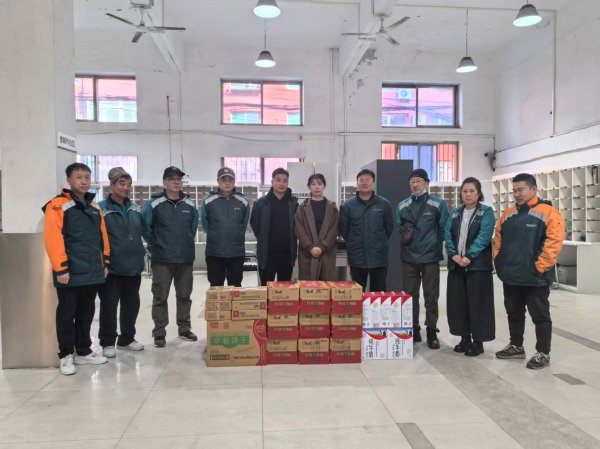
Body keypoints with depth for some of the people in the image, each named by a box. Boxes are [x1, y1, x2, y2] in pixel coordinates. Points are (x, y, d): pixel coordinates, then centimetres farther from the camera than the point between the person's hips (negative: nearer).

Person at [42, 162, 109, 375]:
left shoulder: (95, 207, 14)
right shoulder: (58, 205, -8)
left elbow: (102, 237, 18)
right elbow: (53, 239, -15)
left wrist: (105, 262, 15)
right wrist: (60, 268, -18)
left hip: (93, 272, 6)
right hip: (70, 273, -6)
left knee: (86, 313, 14)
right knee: (67, 314, 5)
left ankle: (83, 352, 26)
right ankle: (66, 355, 17)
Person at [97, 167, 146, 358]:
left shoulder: (135, 208, 9)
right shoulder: (101, 209, -11)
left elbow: (143, 231, 19)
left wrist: (142, 252, 13)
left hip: (133, 267, 6)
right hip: (111, 269, -6)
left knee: (131, 305, 14)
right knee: (109, 306, 4)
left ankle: (126, 339, 30)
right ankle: (107, 343, 20)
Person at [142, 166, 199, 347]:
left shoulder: (190, 204, 5)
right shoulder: (154, 204, -7)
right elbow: (146, 228, -3)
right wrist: (155, 247, -1)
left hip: (186, 258, 4)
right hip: (162, 259, -3)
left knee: (184, 296, 12)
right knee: (160, 297, 4)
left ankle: (184, 329, 25)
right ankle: (159, 333, 15)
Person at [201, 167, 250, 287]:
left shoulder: (243, 201, 1)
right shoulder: (208, 200, -3)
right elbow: (205, 224, 8)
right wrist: (216, 237, 12)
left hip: (237, 252, 1)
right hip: (214, 253, -1)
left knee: (236, 287, 10)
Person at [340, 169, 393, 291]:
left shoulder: (384, 204, -1)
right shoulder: (347, 206, -2)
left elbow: (389, 227, 8)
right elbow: (343, 230, 6)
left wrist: (380, 243, 9)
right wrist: (353, 244, 7)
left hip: (379, 258, 0)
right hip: (357, 258, 0)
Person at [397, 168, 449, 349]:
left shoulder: (438, 204, -5)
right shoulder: (402, 206, 7)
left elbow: (443, 229, -1)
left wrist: (434, 246, 0)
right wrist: (406, 235, 4)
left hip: (430, 257, -3)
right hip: (409, 258, 3)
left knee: (431, 297, 4)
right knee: (410, 295, 10)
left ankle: (432, 332, 15)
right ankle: (413, 330, 22)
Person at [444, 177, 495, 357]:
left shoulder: (486, 212, -1)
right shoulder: (455, 213, 13)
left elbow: (484, 237, -14)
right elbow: (448, 235, 2)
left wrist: (469, 256, -23)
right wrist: (453, 254, -14)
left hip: (478, 264, -5)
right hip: (456, 264, 5)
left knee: (477, 303, 0)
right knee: (458, 302, 8)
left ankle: (478, 341, 12)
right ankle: (465, 338, 22)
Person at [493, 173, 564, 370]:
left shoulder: (548, 212, -9)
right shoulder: (507, 214, 11)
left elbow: (554, 242, -15)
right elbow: (498, 239, 15)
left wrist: (539, 267, -17)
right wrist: (499, 261, 6)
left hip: (535, 278, -6)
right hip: (510, 276, 7)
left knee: (540, 316, 5)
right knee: (514, 313, 17)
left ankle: (543, 353, 17)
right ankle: (516, 346, 32)